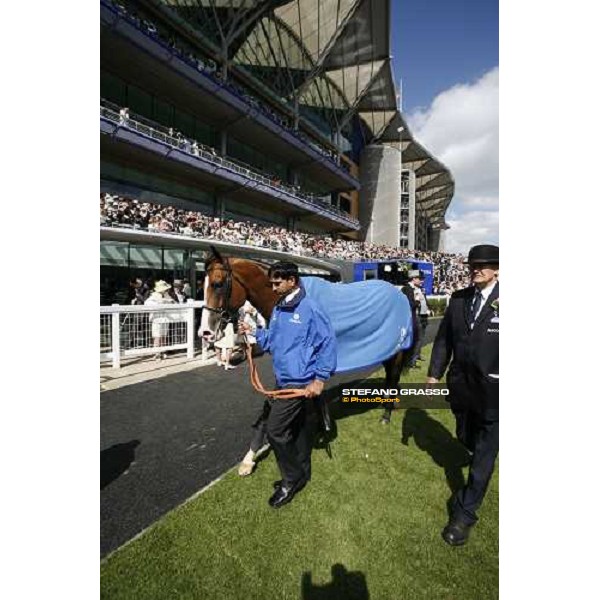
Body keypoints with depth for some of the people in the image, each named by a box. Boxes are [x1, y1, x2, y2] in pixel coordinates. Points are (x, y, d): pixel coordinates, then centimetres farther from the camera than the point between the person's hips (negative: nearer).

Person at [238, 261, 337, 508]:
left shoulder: (310, 309, -19)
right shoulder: (278, 309, 7)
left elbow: (328, 344, -18)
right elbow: (272, 340, 16)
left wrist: (319, 379, -19)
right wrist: (253, 332, 2)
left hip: (299, 382, -8)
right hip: (285, 379, 8)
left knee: (275, 430, -3)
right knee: (298, 427, 21)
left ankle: (291, 480, 19)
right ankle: (301, 473, 40)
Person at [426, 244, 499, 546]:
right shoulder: (458, 299, 0)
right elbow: (444, 339, 5)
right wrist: (434, 374, 3)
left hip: (492, 392, -4)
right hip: (461, 386, 5)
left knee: (484, 455, 7)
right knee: (467, 440, 25)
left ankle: (465, 513, 23)